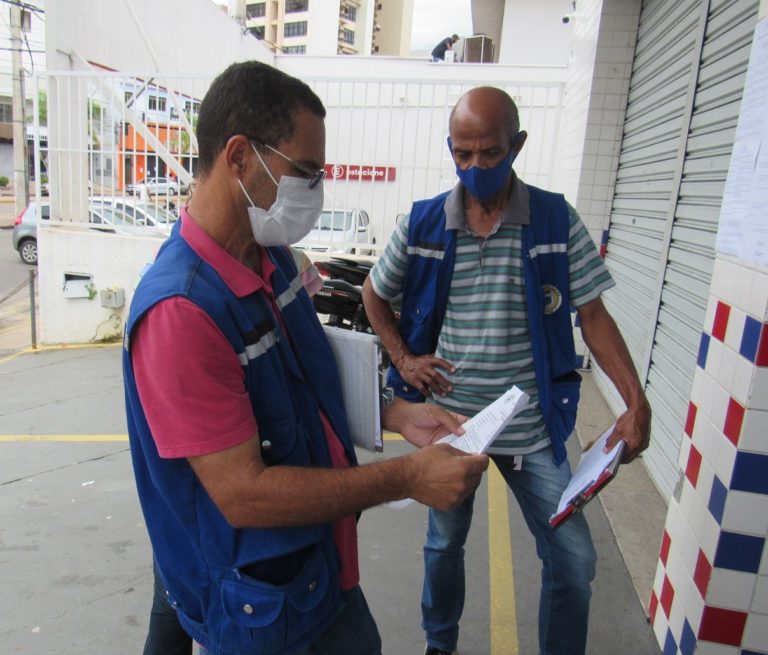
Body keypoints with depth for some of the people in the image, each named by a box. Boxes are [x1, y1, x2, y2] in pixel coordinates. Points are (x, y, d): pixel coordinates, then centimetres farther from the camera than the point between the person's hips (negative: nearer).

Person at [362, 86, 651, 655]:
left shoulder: (558, 221, -6)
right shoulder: (421, 224, -5)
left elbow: (593, 316, -5)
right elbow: (374, 294, 9)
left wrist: (636, 403, -15)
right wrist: (403, 358, -5)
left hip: (532, 428, 0)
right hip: (446, 419, 1)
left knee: (574, 559, 5)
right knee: (444, 543, 21)